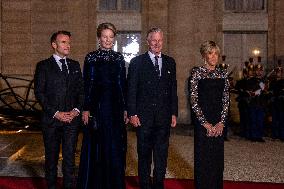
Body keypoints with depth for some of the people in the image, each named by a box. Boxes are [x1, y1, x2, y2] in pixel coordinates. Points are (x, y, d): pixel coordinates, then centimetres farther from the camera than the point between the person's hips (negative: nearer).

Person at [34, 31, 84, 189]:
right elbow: (39, 93, -5)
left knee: (70, 157, 3)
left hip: (72, 118, 2)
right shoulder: (43, 66, 1)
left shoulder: (75, 65, 12)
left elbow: (81, 90, 11)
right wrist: (56, 113, -12)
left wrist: (77, 110, -5)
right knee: (51, 157, 9)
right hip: (51, 119, -2)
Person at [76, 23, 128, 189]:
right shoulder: (91, 58, 2)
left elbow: (123, 84, 7)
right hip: (96, 106, -2)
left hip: (115, 107, 2)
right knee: (95, 146, 5)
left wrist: (125, 109, 3)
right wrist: (86, 109, -7)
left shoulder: (119, 58, 7)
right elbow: (86, 85, -1)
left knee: (115, 147, 6)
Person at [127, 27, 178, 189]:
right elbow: (131, 90, -2)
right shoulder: (137, 62, 1)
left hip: (164, 117, 3)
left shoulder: (170, 62, 10)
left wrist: (174, 113, 6)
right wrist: (133, 113, -8)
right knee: (144, 153, 9)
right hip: (144, 116, -2)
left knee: (162, 153, 8)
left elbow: (173, 89, 11)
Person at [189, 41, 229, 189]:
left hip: (219, 123, 4)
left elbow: (226, 100, 6)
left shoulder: (223, 74, 8)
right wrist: (205, 123, -12)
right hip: (202, 121, -4)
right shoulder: (197, 72, -4)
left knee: (217, 158, 10)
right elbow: (193, 100, -8)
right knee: (202, 158, 3)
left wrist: (221, 122, -5)